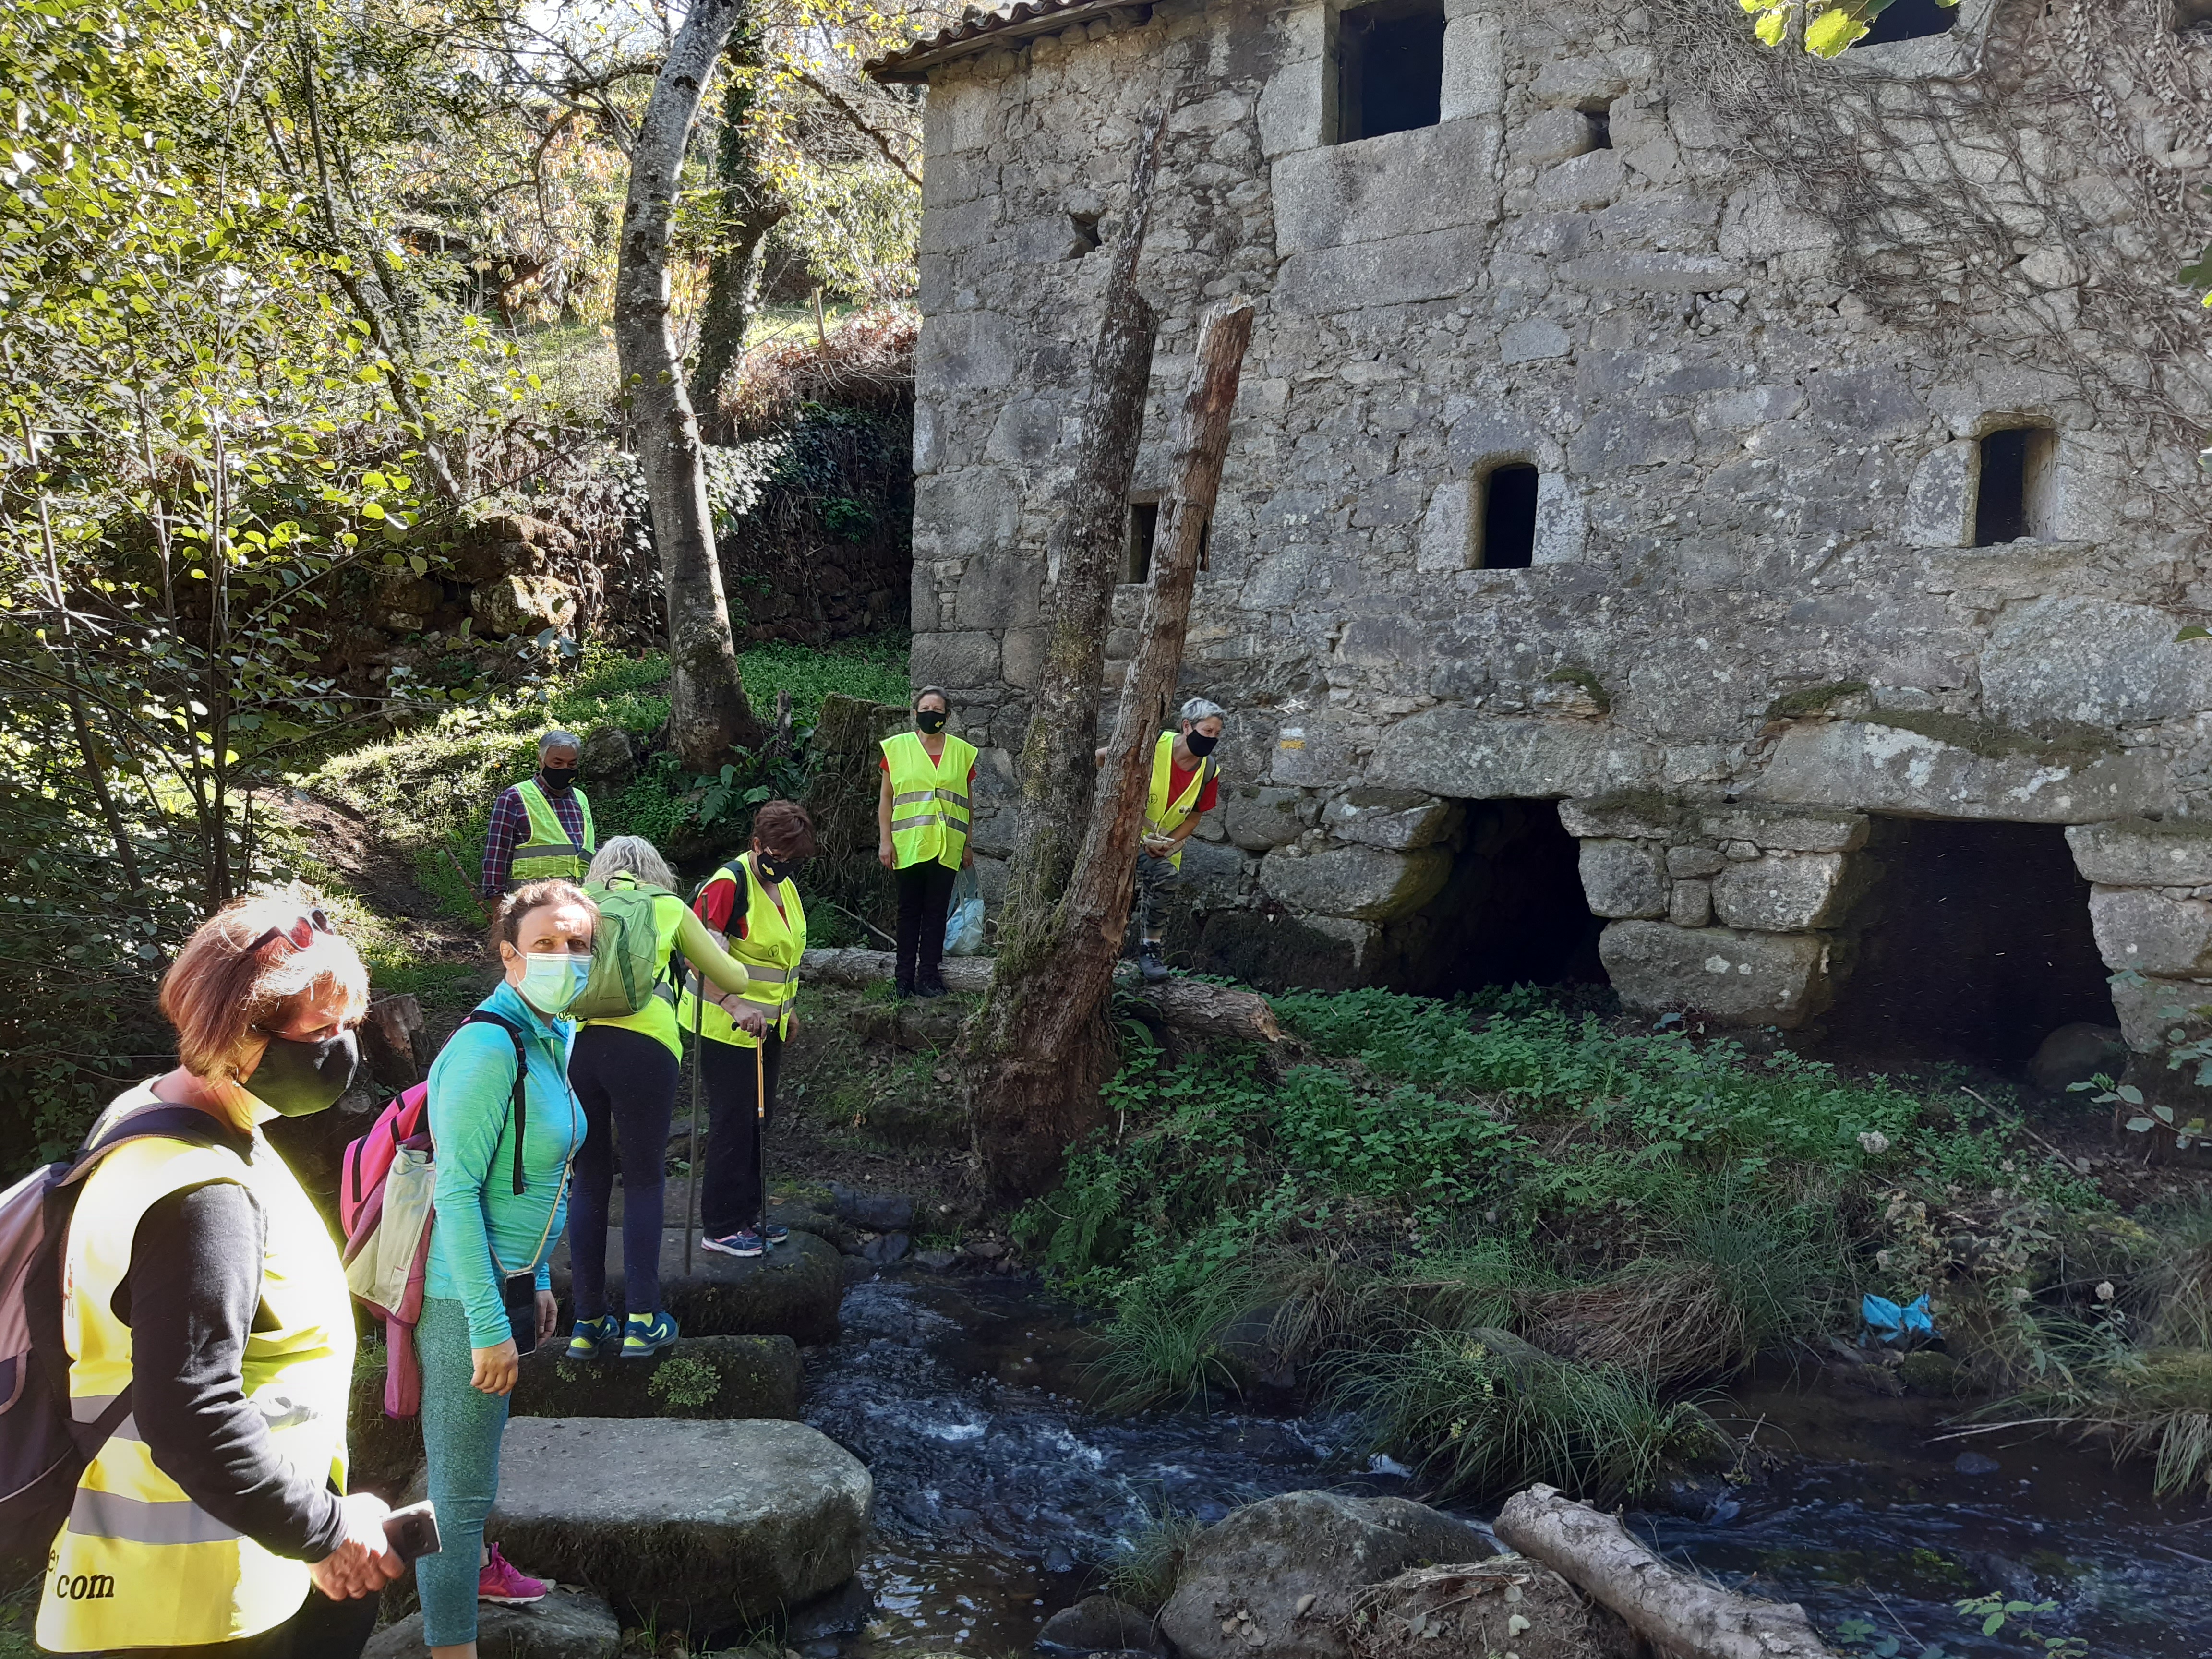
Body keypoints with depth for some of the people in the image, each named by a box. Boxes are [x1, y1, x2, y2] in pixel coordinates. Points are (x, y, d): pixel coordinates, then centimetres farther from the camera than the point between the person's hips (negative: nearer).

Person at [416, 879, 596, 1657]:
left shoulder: (553, 1039, 4)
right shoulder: (488, 1049, -24)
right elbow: (456, 1192, -24)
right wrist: (489, 1326, -23)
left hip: (505, 1279, 9)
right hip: (465, 1295, -9)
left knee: (478, 1443, 30)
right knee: (460, 1482, 3)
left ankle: (476, 1566, 51)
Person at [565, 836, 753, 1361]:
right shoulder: (670, 908, 19)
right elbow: (734, 979, 26)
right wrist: (714, 949, 47)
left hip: (573, 1043, 2)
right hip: (642, 1046, -2)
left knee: (589, 1183, 14)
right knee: (643, 1182, 10)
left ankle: (588, 1324, 17)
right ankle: (642, 1321, 7)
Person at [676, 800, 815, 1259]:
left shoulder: (785, 886, 9)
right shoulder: (729, 884, -19)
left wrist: (788, 1010, 24)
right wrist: (737, 1006, -39)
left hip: (766, 1026, 9)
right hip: (725, 1026, -8)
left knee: (759, 1118, 14)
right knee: (733, 1121, -4)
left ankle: (747, 1212, 26)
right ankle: (721, 1226, 6)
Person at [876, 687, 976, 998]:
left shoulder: (962, 751, 9)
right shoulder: (897, 747, 4)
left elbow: (968, 801, 13)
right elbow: (886, 798, 5)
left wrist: (968, 845, 10)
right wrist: (885, 841, -2)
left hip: (947, 847, 1)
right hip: (907, 845, -1)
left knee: (936, 911, 2)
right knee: (909, 910, 4)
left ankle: (928, 977, 8)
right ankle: (904, 976, 10)